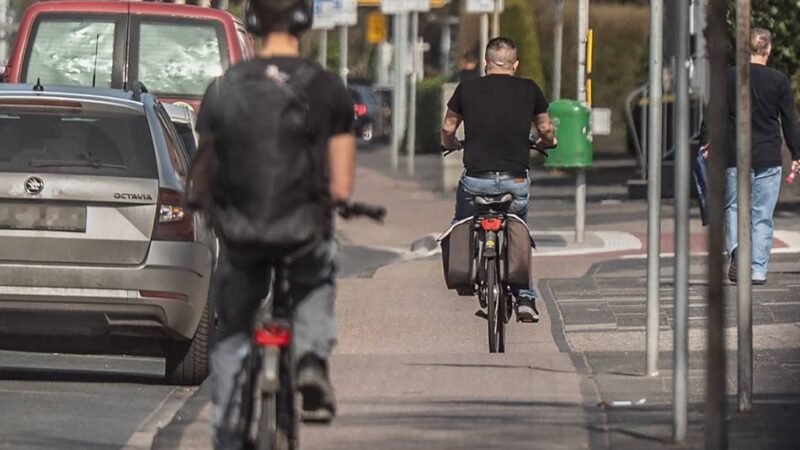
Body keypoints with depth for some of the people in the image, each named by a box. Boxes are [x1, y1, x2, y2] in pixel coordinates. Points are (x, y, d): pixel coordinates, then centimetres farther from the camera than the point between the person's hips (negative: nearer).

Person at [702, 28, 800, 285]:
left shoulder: (728, 77, 0)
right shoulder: (779, 81, -1)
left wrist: (707, 143, 18)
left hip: (735, 157, 0)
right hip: (769, 158, 0)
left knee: (733, 207, 10)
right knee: (762, 215, 5)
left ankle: (735, 247, -18)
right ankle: (758, 270, 2)